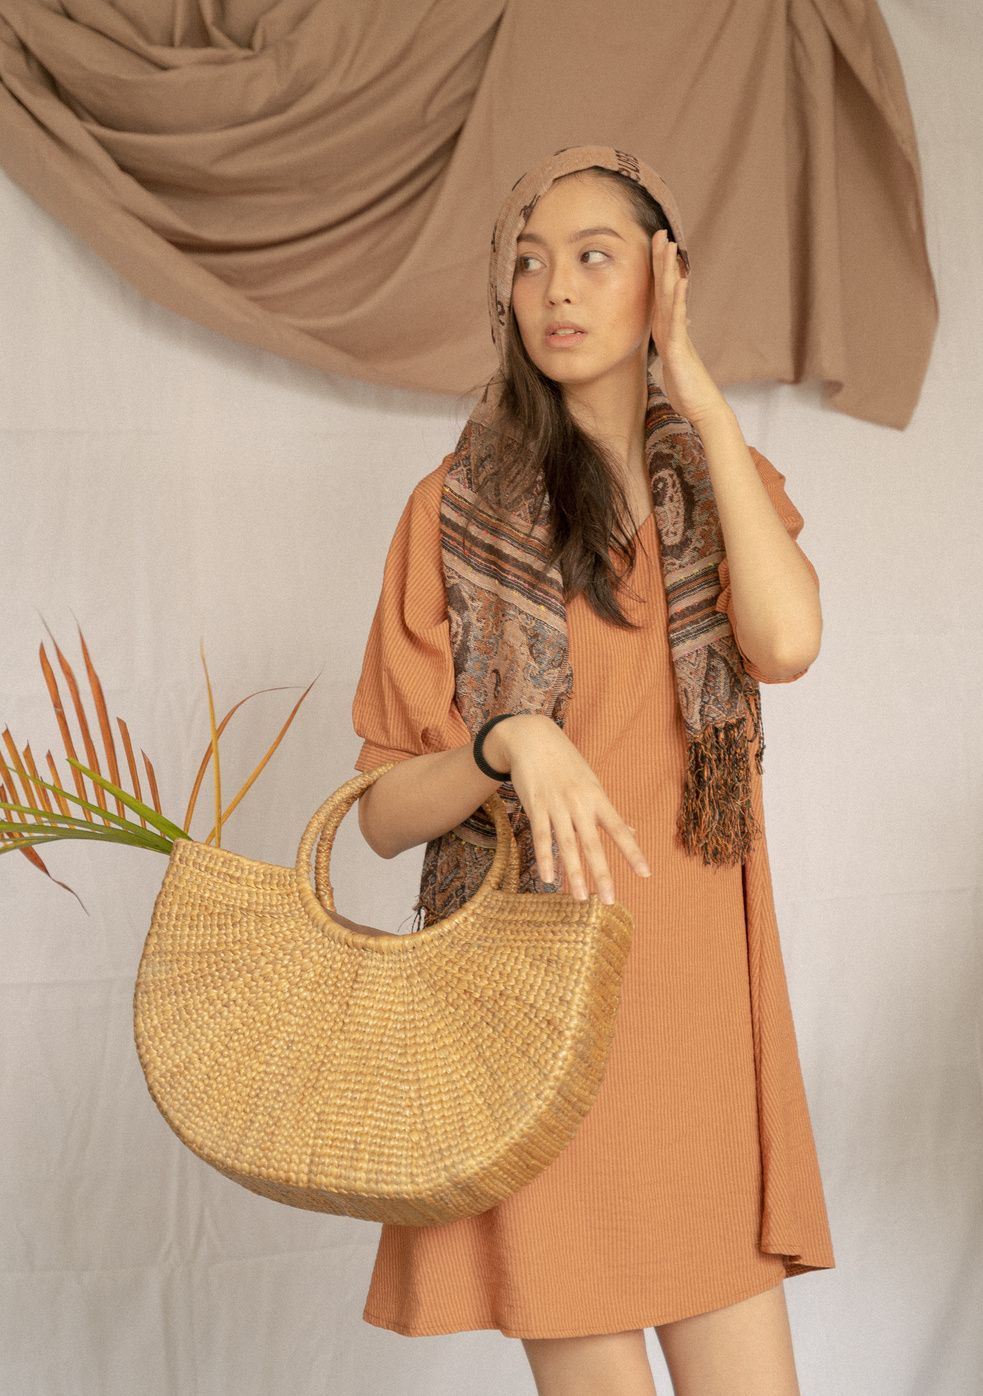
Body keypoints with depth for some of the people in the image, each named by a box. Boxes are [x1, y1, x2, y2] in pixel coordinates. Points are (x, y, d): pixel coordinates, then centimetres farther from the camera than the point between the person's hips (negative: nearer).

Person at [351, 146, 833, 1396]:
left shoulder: (725, 486, 10)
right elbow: (384, 811, -1)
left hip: (701, 1000, 3)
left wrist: (701, 398, -8)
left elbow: (786, 640, -14)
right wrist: (508, 741, -22)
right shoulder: (459, 508, 1)